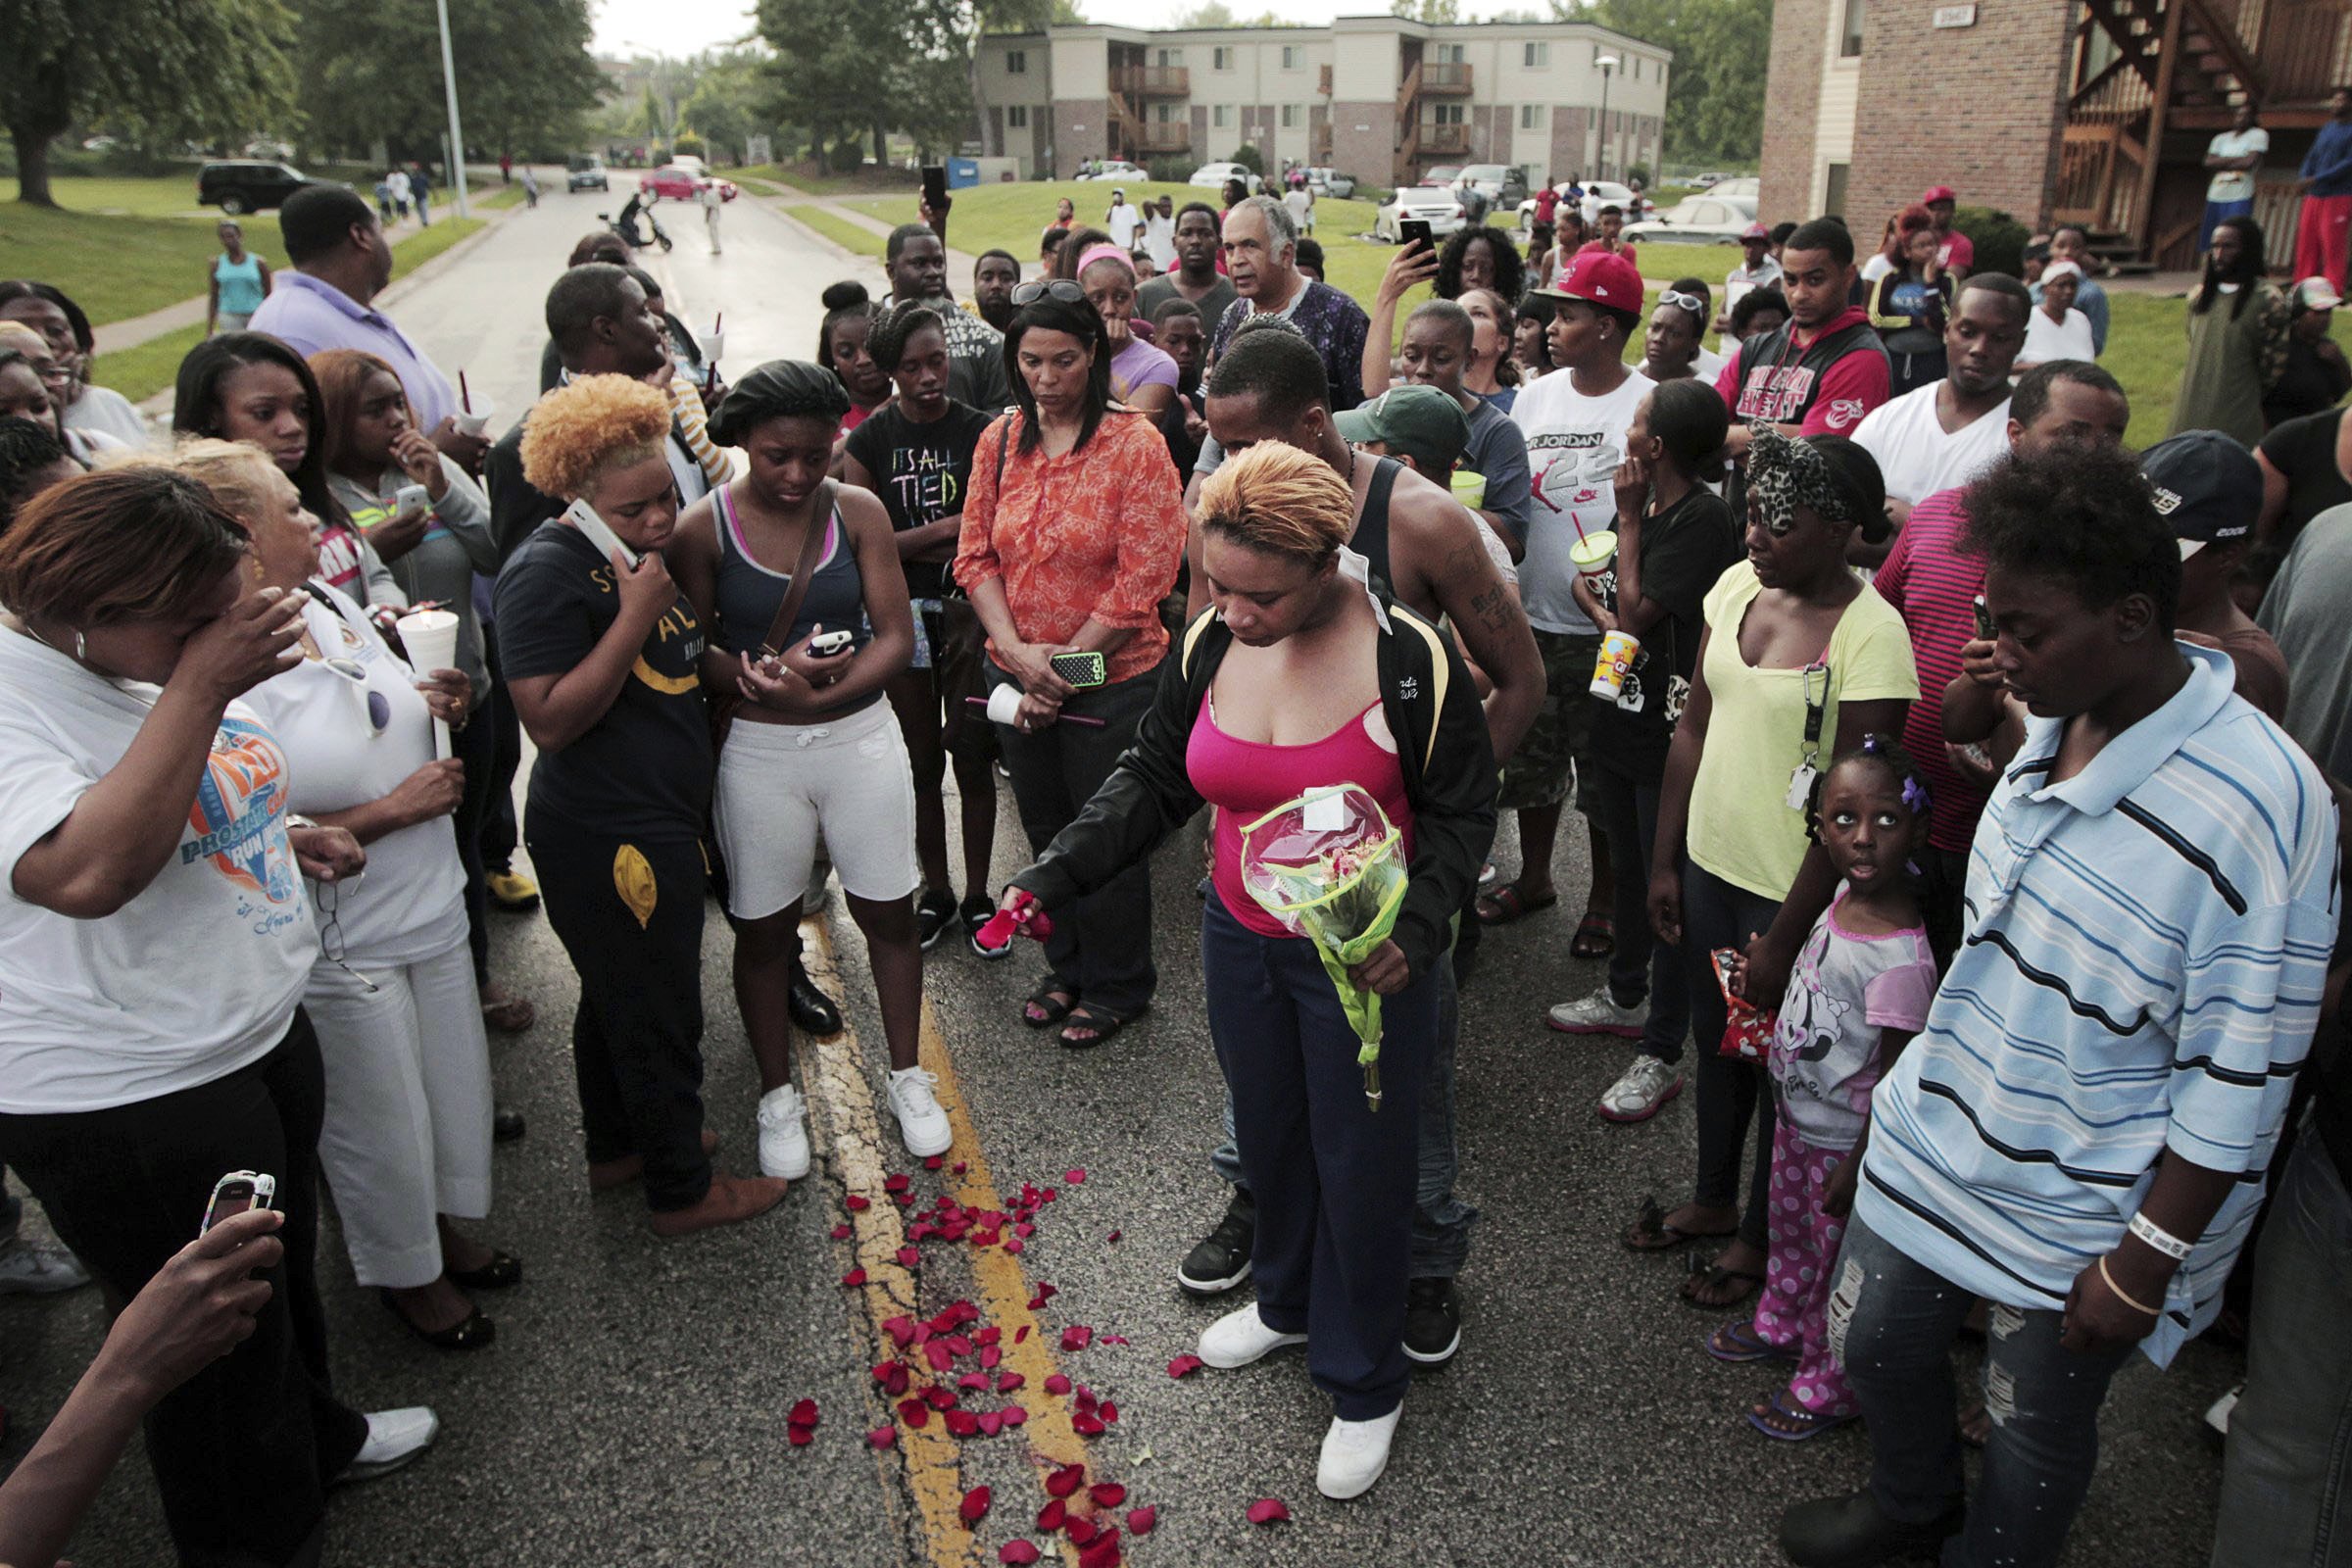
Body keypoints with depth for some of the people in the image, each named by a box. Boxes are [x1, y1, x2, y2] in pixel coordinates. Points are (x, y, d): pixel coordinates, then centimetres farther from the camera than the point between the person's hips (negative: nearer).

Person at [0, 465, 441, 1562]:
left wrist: (284, 841, 4)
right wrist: (201, 685, -35)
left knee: (286, 1267, 29)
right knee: (223, 1348, 10)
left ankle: (315, 1436, 53)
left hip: (260, 1035, 9)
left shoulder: (168, 655, 4)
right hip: (125, 1101, -9)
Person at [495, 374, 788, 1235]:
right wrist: (636, 615, -28)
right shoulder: (549, 571, -20)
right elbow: (551, 719, -26)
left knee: (618, 996, 24)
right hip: (610, 841, -10)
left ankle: (616, 1147, 43)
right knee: (657, 1014, 4)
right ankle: (681, 1189, 21)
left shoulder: (640, 550, 11)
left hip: (656, 820, 10)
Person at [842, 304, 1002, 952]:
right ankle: (936, 892, 25)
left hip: (968, 610, -1)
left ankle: (977, 896, 18)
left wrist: (909, 547, -11)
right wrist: (947, 529, -12)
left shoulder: (981, 431, -2)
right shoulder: (871, 440, -1)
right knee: (920, 759, 10)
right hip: (901, 614, 1)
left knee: (972, 757, 4)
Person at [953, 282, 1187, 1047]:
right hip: (1017, 679, 5)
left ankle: (1117, 986, 29)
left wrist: (1064, 665, -15)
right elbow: (975, 556, 2)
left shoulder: (1135, 443, -14)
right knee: (1045, 831, 19)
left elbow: (1142, 580, -17)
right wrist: (1016, 650, -13)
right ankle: (1067, 967, 40)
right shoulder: (1000, 443, 2)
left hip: (1111, 678, -5)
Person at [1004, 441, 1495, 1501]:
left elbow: (1460, 812, -10)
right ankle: (1288, 1303, 51)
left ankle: (1364, 1384, 32)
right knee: (1268, 1135, 23)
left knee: (1360, 1164, 10)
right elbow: (1154, 780, 3)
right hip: (1241, 942, 5)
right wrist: (1053, 876, -8)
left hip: (1363, 959, -5)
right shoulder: (1210, 645, -7)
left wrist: (1416, 929, -26)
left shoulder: (1407, 656, -21)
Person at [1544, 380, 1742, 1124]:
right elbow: (1585, 579, 15)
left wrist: (1629, 517, -10)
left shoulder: (1704, 519, -19)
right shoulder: (1645, 506, 8)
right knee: (1628, 866, 22)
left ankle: (1661, 1054, 9)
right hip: (1619, 714, 9)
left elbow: (1637, 611, -19)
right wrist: (1611, 618, -7)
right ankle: (1625, 997, 41)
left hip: (1668, 733, -9)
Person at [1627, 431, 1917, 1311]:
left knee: (1781, 1067, 14)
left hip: (1791, 891, -6)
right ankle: (1714, 1200, 47)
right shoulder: (1737, 585, -1)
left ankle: (1760, 1237, 37)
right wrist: (1665, 862, 8)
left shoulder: (1870, 634, -21)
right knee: (1716, 1041, 23)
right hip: (1709, 863, 6)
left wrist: (1783, 938, -16)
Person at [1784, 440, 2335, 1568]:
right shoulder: (2049, 724, -4)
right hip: (1935, 1136, 7)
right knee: (1877, 1346, 24)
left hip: (2080, 1219, -7)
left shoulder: (2258, 808, -27)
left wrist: (2143, 1265, -17)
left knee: (2036, 1431, 16)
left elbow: (2237, 1088, -21)